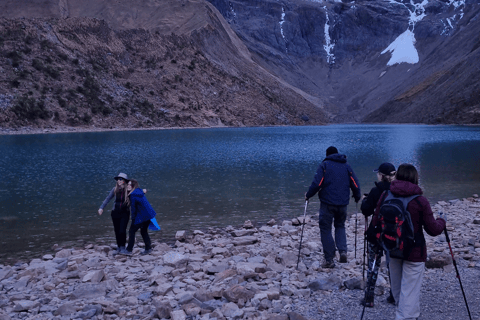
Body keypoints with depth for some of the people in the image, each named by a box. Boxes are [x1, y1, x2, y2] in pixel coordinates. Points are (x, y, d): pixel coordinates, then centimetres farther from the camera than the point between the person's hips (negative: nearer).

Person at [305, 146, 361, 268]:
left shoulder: (324, 165, 0)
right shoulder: (346, 166, 11)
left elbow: (317, 183, -11)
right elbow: (355, 185, 9)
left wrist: (308, 195, 3)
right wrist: (357, 197, 26)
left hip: (327, 203, -4)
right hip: (343, 203, 4)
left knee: (325, 229, 4)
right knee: (340, 226, 22)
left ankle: (329, 259, 1)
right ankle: (343, 251, 0)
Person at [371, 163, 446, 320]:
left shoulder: (385, 195, -5)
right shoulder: (420, 201, -15)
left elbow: (376, 222, -1)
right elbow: (433, 230, -9)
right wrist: (442, 220, 11)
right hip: (414, 252, -5)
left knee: (396, 287, 22)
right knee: (410, 290, 0)